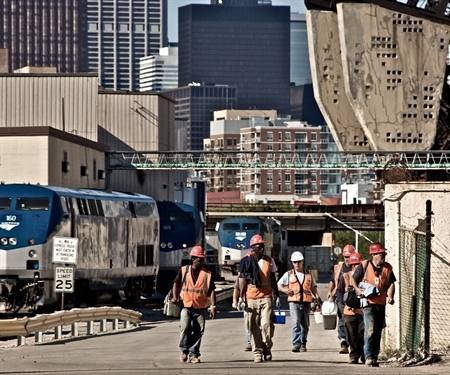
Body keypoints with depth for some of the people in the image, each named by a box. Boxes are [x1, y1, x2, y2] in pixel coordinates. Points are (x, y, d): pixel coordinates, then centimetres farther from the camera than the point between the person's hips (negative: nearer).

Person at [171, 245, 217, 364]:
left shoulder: (207, 274, 4)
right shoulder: (184, 271, 4)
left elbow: (211, 290, 2)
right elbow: (176, 283, 10)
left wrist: (213, 306, -6)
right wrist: (175, 297, -5)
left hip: (200, 308, 2)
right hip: (186, 306, -2)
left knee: (198, 332, 2)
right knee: (185, 327, -20)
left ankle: (193, 354, 13)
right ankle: (184, 350, -4)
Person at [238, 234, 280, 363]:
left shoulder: (269, 260, 9)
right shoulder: (246, 261, 1)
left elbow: (273, 279, 16)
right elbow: (242, 280, 2)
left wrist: (277, 295, 14)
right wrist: (241, 297, -4)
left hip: (266, 297, 1)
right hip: (252, 298, -1)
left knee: (267, 324, -10)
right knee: (254, 327, 1)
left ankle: (267, 349, 8)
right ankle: (257, 352, 8)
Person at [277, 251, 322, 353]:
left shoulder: (308, 274, 14)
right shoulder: (289, 274, 10)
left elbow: (313, 287, 18)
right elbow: (279, 285, 14)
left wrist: (317, 296, 1)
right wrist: (285, 290, -6)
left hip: (306, 302, 2)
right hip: (294, 302, -2)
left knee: (305, 325, 6)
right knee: (296, 323, -15)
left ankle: (303, 344, 16)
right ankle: (296, 344, -19)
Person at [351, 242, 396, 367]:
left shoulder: (388, 268, 10)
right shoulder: (364, 265, -1)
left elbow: (391, 283, 10)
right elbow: (353, 279, 7)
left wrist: (390, 296, -7)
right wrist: (357, 289, -11)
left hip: (381, 304, 5)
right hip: (368, 302, -5)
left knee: (378, 332, 11)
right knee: (370, 329, -18)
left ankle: (374, 357, 19)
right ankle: (368, 357, -18)